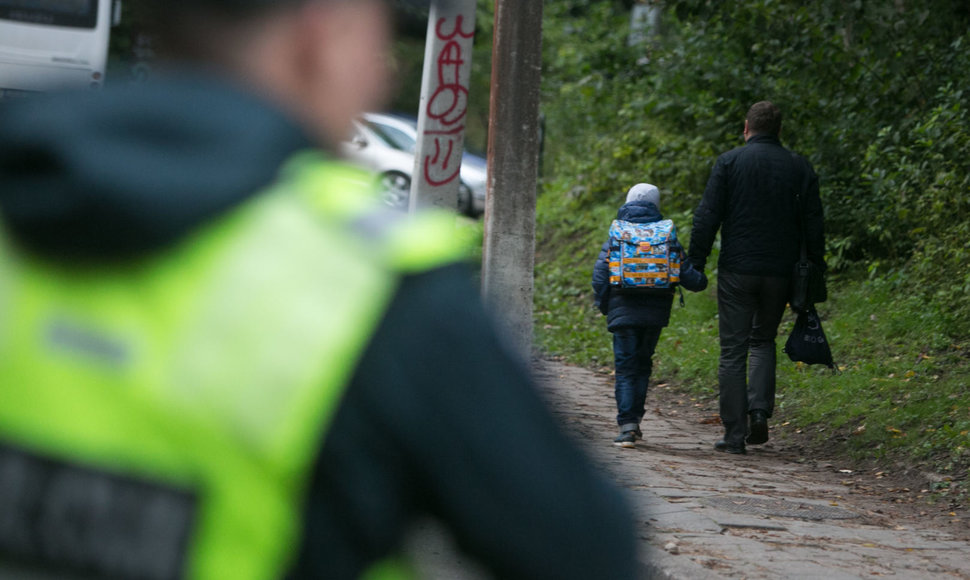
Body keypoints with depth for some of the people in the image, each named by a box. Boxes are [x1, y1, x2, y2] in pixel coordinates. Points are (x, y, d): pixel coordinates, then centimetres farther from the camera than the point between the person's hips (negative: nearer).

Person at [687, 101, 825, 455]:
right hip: (780, 272, 3)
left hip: (737, 270, -2)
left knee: (733, 352, 2)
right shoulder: (800, 169, 5)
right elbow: (813, 227, 7)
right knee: (763, 340, 20)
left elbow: (707, 218, -6)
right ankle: (760, 409, -1)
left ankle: (735, 435, 0)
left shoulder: (729, 163, -2)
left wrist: (695, 265, -1)